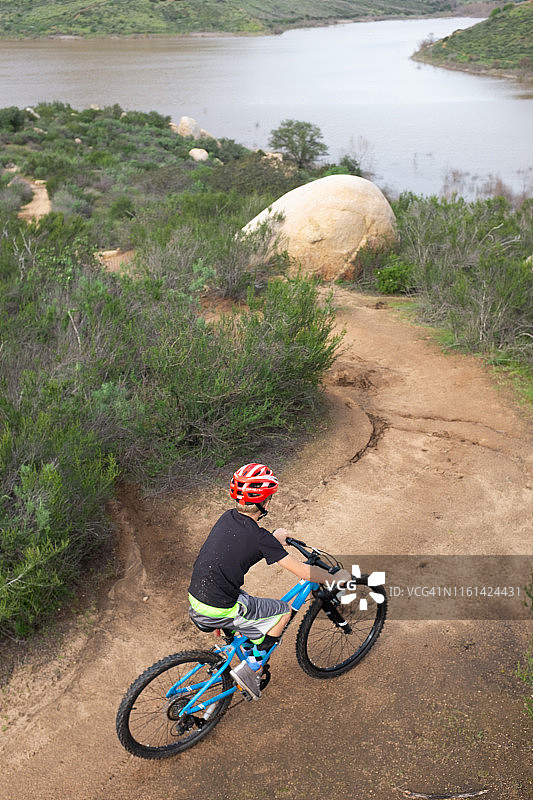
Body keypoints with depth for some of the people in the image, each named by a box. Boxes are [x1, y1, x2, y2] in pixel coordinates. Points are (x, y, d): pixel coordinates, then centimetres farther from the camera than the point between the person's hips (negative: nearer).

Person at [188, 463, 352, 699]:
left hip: (195, 600, 7)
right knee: (283, 611, 10)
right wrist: (336, 578, 4)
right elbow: (303, 572, -12)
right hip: (219, 612, -7)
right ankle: (250, 668, 11)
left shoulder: (227, 517, 3)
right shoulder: (261, 538, -17)